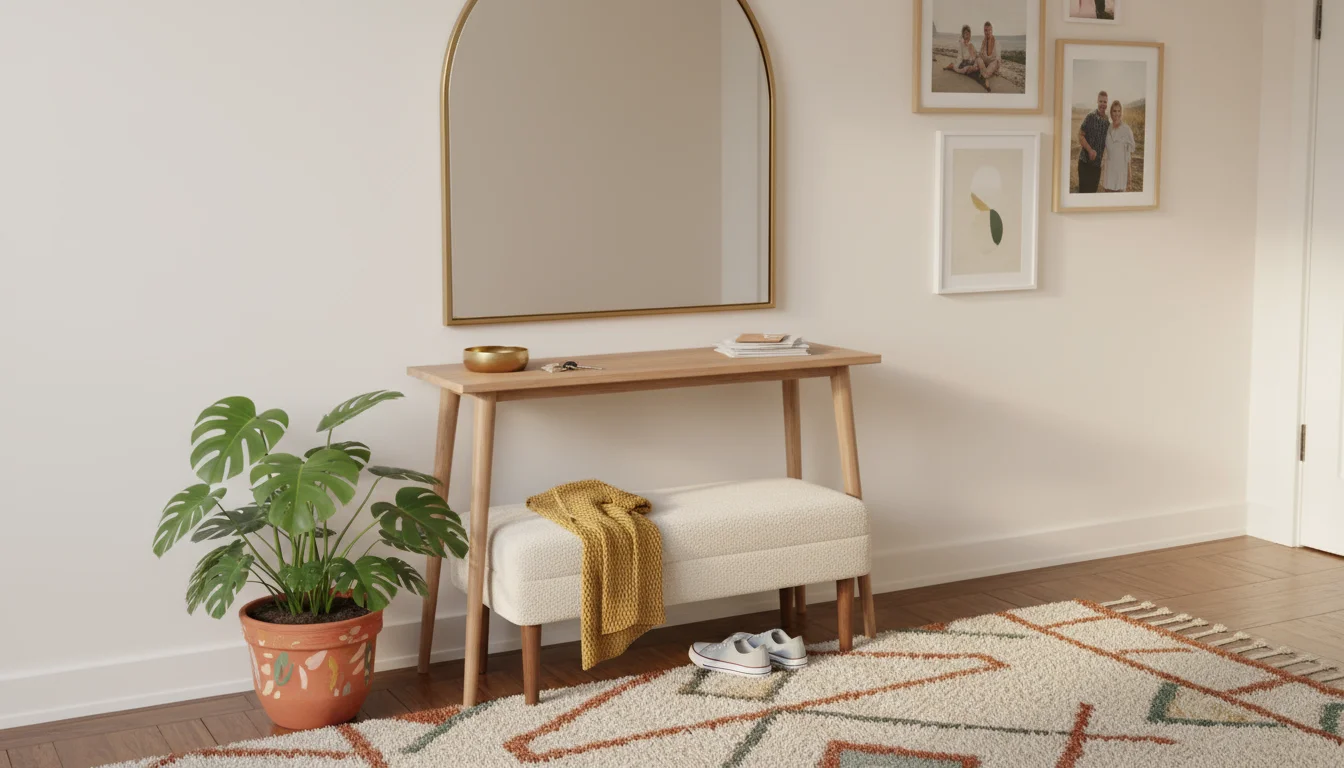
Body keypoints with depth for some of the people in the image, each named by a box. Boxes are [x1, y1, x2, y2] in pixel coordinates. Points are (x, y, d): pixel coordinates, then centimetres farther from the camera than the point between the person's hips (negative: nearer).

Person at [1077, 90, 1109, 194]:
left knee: (1093, 190, 8)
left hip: (1097, 163, 5)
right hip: (1085, 161, -5)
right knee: (1083, 190, -7)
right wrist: (1090, 150, -18)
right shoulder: (1090, 117, -6)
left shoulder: (1108, 122, 8)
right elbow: (1080, 136, -8)